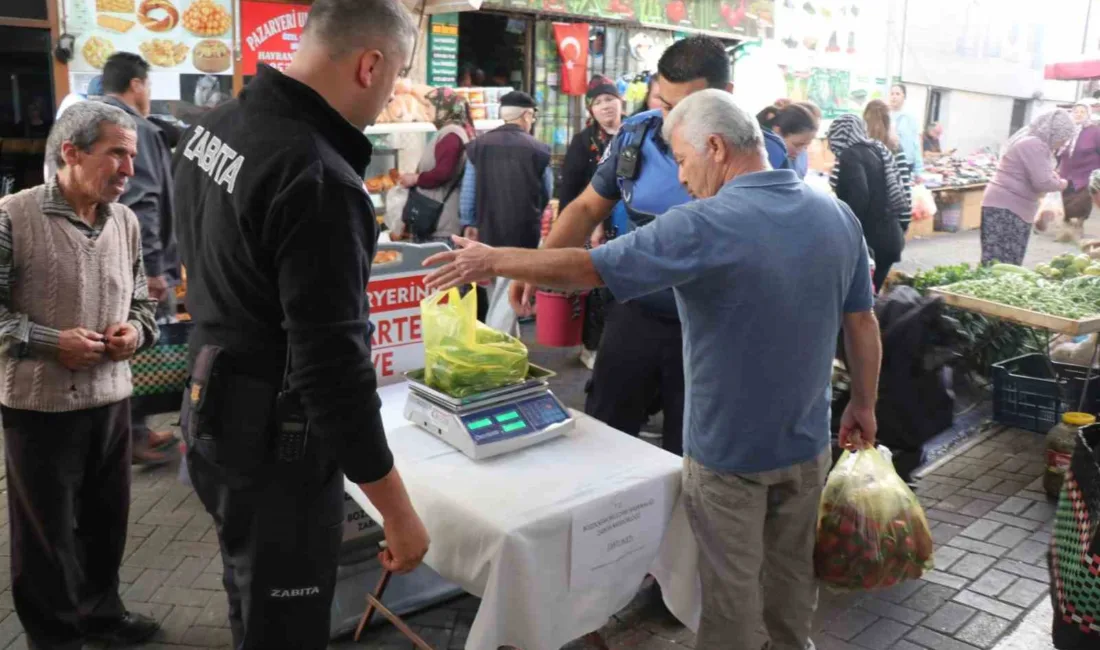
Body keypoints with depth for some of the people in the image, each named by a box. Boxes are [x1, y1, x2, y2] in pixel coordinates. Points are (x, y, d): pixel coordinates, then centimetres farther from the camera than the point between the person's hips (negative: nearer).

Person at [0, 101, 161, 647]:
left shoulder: (126, 222, 4)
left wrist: (135, 329, -5)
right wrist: (50, 343, -18)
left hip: (112, 398, 5)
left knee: (106, 518, 18)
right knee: (46, 528, 10)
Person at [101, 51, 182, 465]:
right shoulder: (136, 129, -14)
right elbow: (141, 205, -23)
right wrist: (153, 267, -23)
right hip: (135, 264, -10)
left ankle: (132, 431, 24)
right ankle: (135, 435, 8)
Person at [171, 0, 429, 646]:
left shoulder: (214, 125, 2)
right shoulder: (320, 181, -28)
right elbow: (333, 369, -28)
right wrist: (398, 511, -20)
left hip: (215, 412, 9)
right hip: (274, 443, -9)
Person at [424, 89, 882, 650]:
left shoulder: (704, 227, -23)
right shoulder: (839, 217, -3)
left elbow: (586, 268, -21)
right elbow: (863, 324, 5)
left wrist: (492, 260, -9)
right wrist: (863, 404, 18)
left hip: (730, 450, -6)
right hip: (807, 442, 6)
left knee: (731, 585, 13)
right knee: (792, 570, 24)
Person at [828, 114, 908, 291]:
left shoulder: (850, 156, -11)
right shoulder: (878, 150, 13)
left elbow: (859, 196, -24)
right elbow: (895, 192, 15)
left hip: (868, 239, -8)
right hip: (888, 237, 8)